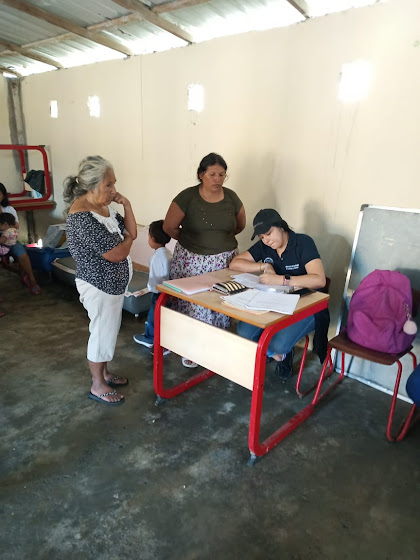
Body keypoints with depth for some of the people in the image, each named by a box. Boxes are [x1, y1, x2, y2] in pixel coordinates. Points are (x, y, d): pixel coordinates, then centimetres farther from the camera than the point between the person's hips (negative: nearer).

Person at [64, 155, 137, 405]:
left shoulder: (105, 206, 3)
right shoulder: (83, 217, -26)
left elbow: (132, 232, 6)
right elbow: (117, 254, -27)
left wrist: (127, 205, -5)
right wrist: (127, 239, -6)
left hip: (113, 281, 9)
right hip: (100, 284, -9)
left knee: (109, 330, 21)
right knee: (103, 332, 6)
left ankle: (104, 372, 40)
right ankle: (98, 385, 25)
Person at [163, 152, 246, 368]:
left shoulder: (231, 198, -1)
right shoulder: (187, 197, -10)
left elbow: (240, 225, 16)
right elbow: (169, 227, -4)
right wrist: (190, 240, 8)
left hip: (224, 261, 2)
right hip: (191, 261, -2)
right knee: (192, 306, 4)